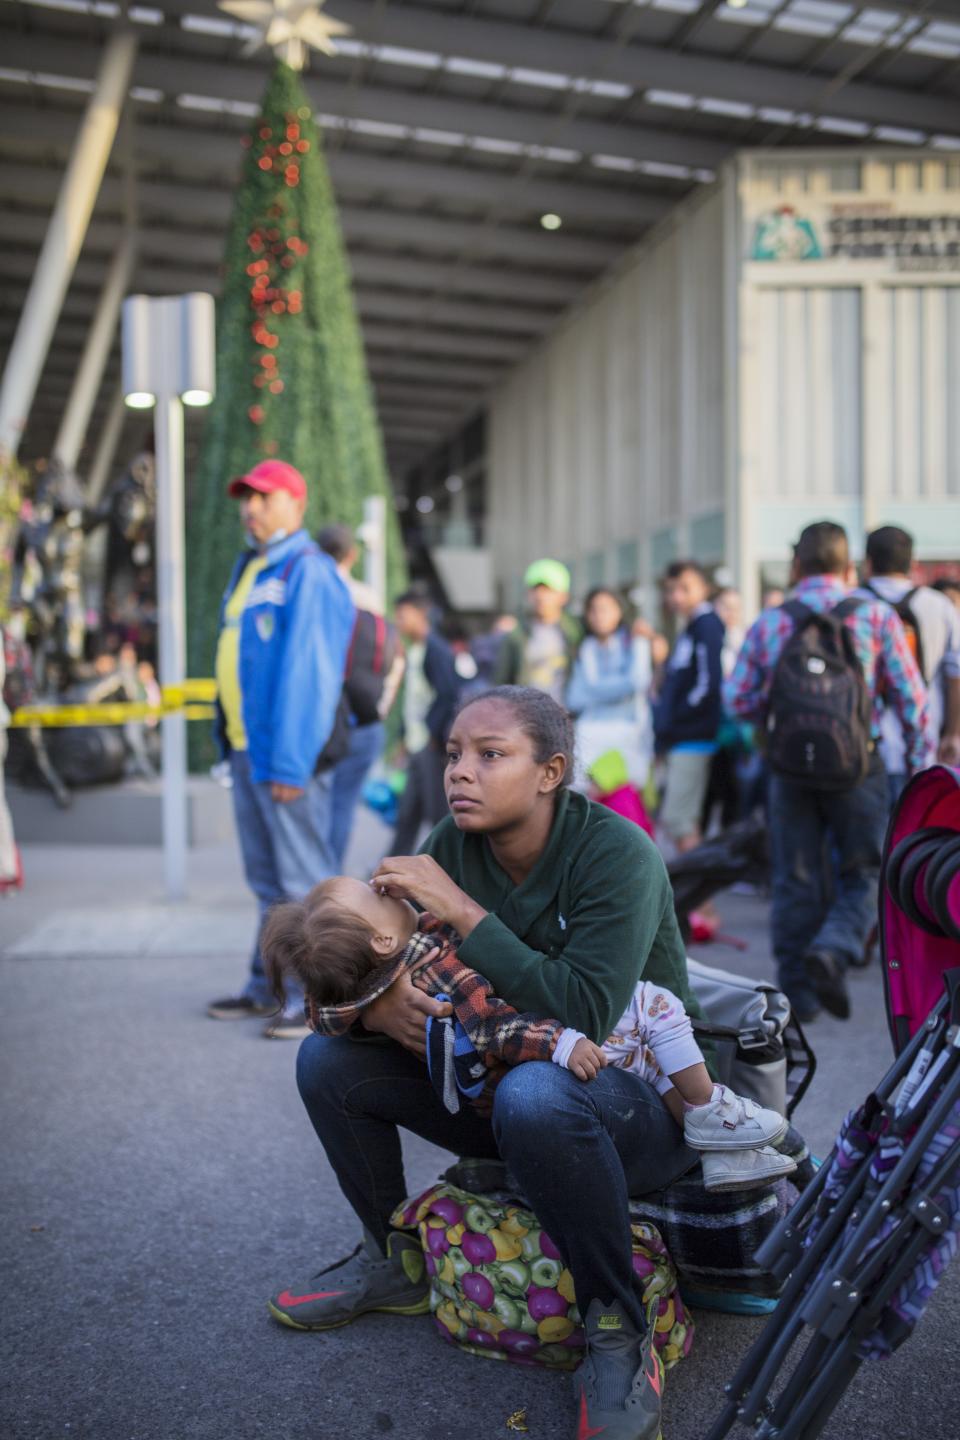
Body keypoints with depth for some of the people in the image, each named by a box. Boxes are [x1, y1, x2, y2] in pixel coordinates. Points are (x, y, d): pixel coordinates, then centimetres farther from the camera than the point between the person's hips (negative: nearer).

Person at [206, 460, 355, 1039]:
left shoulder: (309, 572, -11)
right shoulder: (248, 568, 18)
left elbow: (307, 671, -18)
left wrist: (289, 762, -21)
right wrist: (230, 741, 18)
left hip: (287, 751, -9)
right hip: (245, 749, 9)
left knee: (304, 879, -3)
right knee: (268, 879, 17)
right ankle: (268, 986, 27)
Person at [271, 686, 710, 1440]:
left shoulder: (617, 854, -23)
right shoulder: (453, 846, -5)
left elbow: (585, 1014, -34)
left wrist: (461, 909, -32)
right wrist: (376, 1005, -28)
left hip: (639, 1098, -6)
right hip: (497, 1077, 7)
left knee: (534, 1094, -40)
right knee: (328, 1058, -4)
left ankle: (620, 1334, -19)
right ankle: (397, 1261, 16)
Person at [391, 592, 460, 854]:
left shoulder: (436, 649, -11)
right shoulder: (413, 651, 16)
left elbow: (448, 695, -18)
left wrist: (430, 732, -15)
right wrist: (406, 735, 15)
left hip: (433, 745, -9)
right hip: (417, 746, 9)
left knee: (438, 813, -3)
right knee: (407, 815, 12)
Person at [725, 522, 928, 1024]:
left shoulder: (767, 623, 2)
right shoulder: (875, 615, -1)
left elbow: (738, 699, 2)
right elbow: (910, 696, -1)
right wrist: (920, 760, 9)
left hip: (791, 768, 2)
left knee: (794, 881, 10)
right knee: (864, 872, 10)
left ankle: (799, 991, 14)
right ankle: (834, 948, -15)